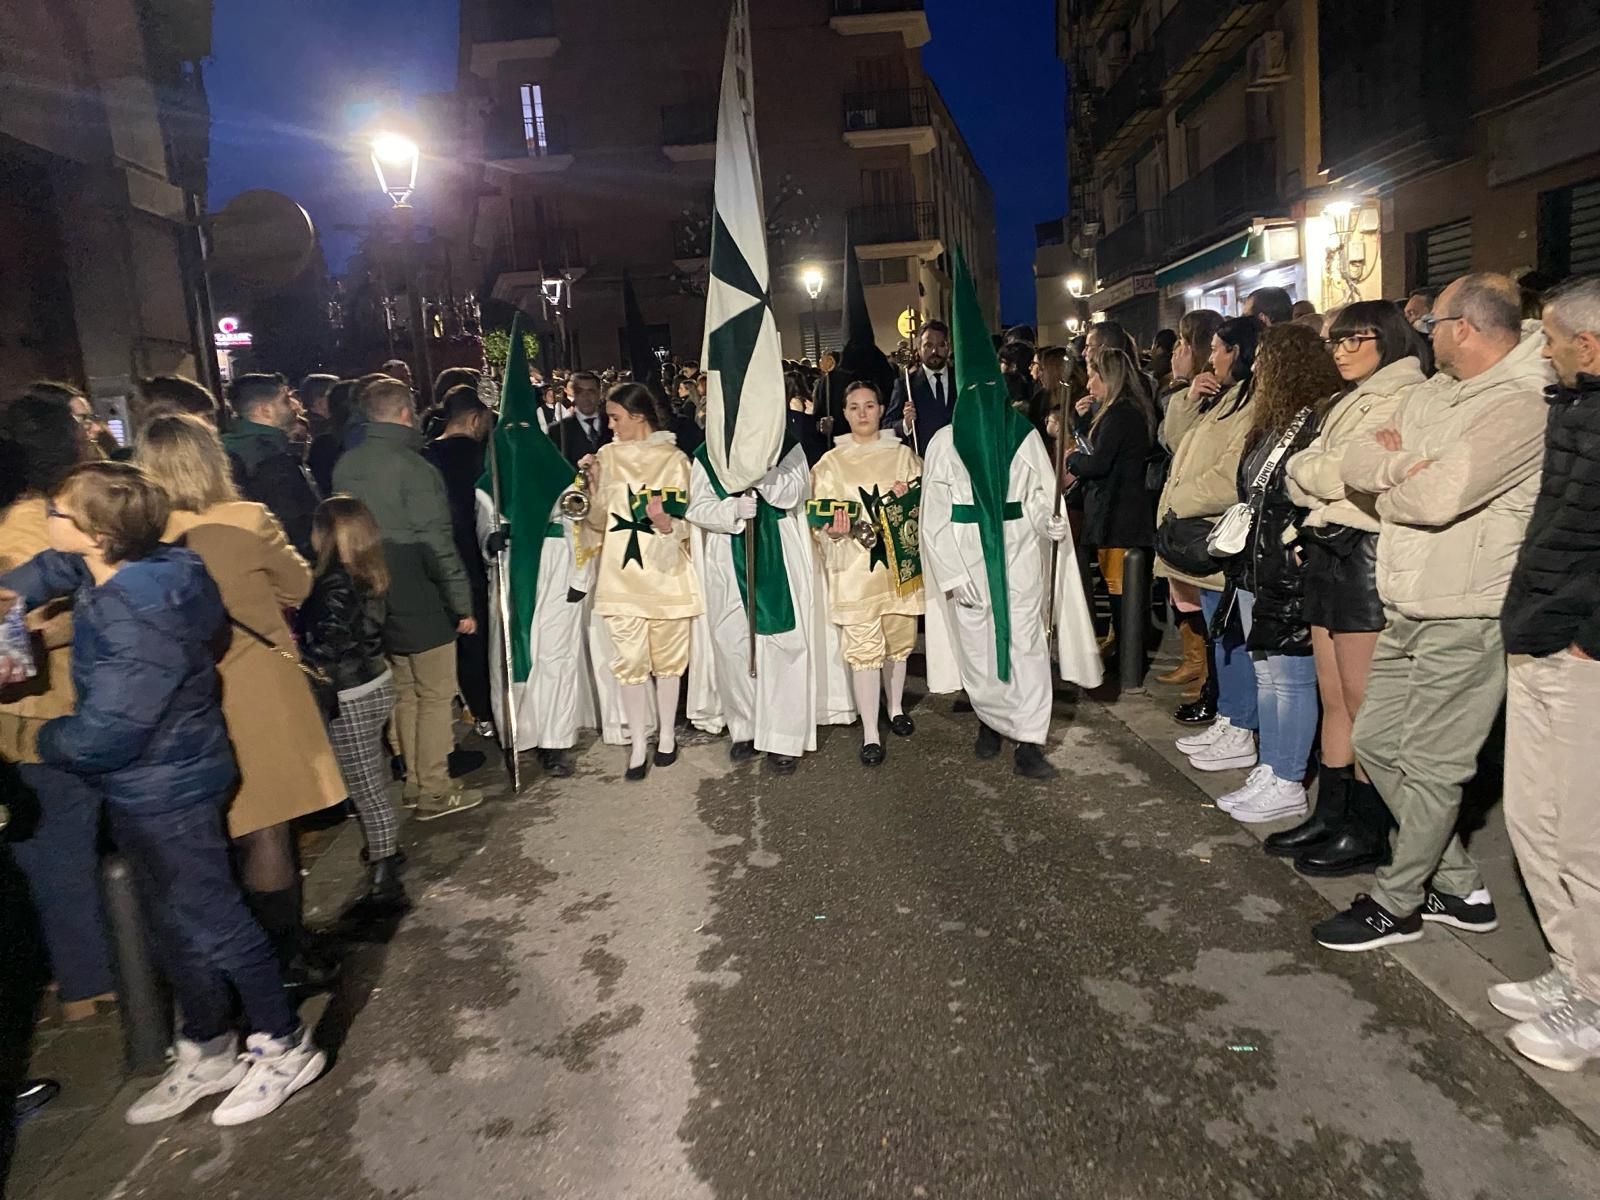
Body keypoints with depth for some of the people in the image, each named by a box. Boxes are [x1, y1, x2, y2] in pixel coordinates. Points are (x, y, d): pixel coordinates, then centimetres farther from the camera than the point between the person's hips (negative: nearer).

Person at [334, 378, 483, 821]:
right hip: (422, 602, -7)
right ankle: (434, 792, 10)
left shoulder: (345, 466, 4)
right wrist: (463, 603, -11)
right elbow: (438, 545, -19)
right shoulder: (413, 467, -18)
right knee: (435, 695, 3)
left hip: (377, 602, 8)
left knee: (405, 693, 18)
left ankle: (414, 783, 27)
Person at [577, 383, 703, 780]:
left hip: (665, 573, -1)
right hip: (622, 577, 1)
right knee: (630, 662, 1)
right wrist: (595, 484, -10)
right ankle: (639, 745, 10)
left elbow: (684, 523, 0)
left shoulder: (673, 459, 0)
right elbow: (598, 522, 6)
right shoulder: (607, 456, 6)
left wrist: (665, 523, -22)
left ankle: (666, 734, 25)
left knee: (668, 659, 9)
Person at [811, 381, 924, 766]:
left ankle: (896, 708, 37)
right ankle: (870, 734, 6)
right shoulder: (831, 462, 2)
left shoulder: (903, 454, 7)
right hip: (855, 568, -2)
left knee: (899, 642, 15)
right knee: (863, 650, -4)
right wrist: (834, 530, -23)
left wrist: (911, 498, -11)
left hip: (899, 561, 3)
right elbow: (821, 518, -1)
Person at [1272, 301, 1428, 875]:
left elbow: (1352, 472, -16)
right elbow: (1301, 474, 14)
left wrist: (1312, 470, 2)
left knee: (1364, 705, -2)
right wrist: (1321, 473, -5)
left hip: (1366, 553, -9)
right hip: (1327, 550, 9)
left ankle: (1368, 832, 10)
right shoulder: (1348, 401, 22)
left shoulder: (1408, 399, -8)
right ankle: (1330, 816, 21)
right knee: (1333, 700, 12)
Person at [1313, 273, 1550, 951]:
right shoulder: (1431, 394, 13)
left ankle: (1395, 905, 19)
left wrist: (1389, 488, -6)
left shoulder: (1522, 404, -15)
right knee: (1375, 741, 15)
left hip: (1467, 619, -9)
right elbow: (1355, 466, 4)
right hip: (1410, 610, 9)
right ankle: (1460, 888, 29)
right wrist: (1408, 464, -15)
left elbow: (1441, 496, -26)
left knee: (1431, 767, 2)